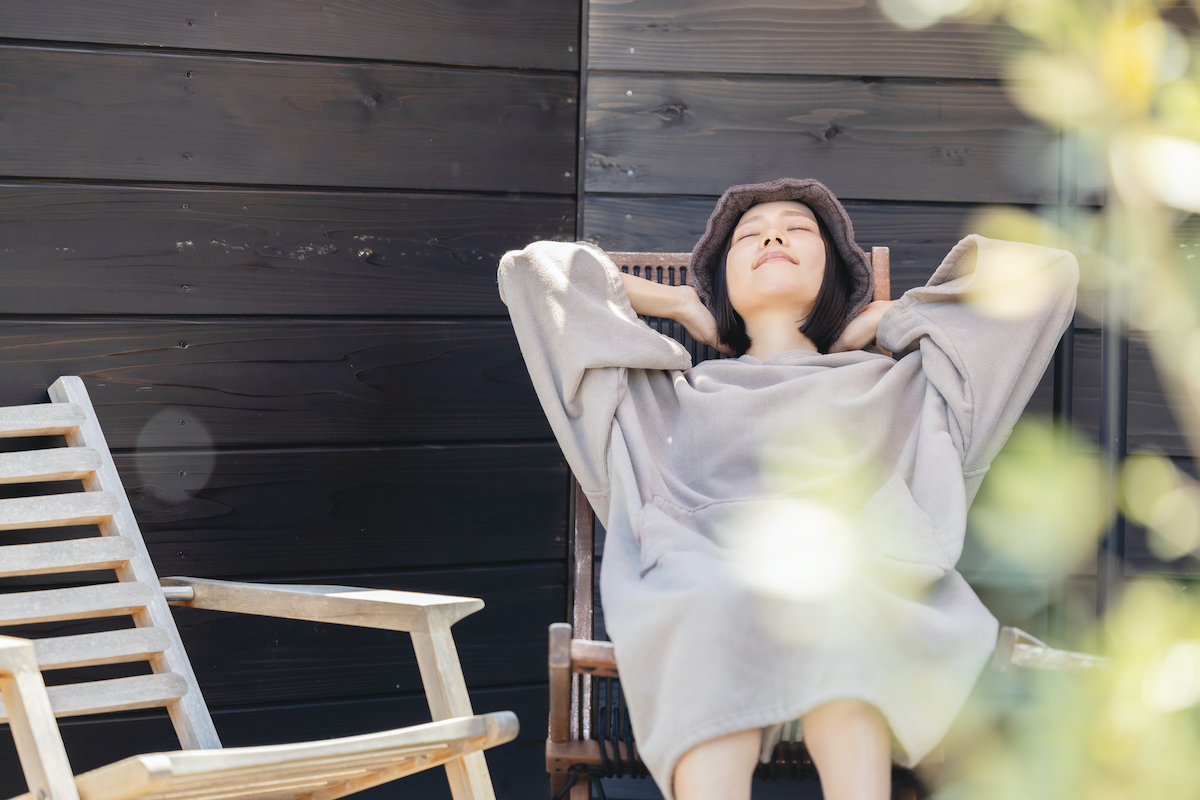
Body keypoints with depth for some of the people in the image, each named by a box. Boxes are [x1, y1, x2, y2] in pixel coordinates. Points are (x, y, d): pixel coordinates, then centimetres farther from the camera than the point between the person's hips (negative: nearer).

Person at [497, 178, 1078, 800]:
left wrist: (889, 316, 40)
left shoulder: (895, 386, 36)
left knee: (838, 611, -39)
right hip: (702, 580, 0)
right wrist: (680, 304, 41)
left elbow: (1047, 272, 38)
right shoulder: (672, 393, 37)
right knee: (722, 608, -39)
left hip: (861, 582, 0)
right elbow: (530, 269, 41)